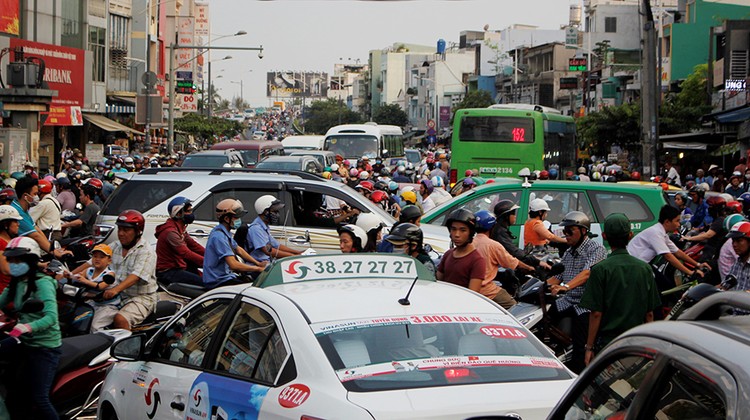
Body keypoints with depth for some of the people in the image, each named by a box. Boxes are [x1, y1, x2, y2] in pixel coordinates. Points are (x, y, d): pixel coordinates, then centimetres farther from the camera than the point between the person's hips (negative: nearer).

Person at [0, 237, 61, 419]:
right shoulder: (16, 284, 10)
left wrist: (27, 327, -41)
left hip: (45, 348, -9)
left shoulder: (42, 283, -14)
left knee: (39, 399, -15)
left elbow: (51, 317, -25)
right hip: (26, 346, 9)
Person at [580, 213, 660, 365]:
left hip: (607, 341, -4)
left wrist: (589, 347, -3)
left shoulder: (601, 269, -9)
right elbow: (650, 313, 8)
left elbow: (596, 313, -10)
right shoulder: (645, 268, 4)